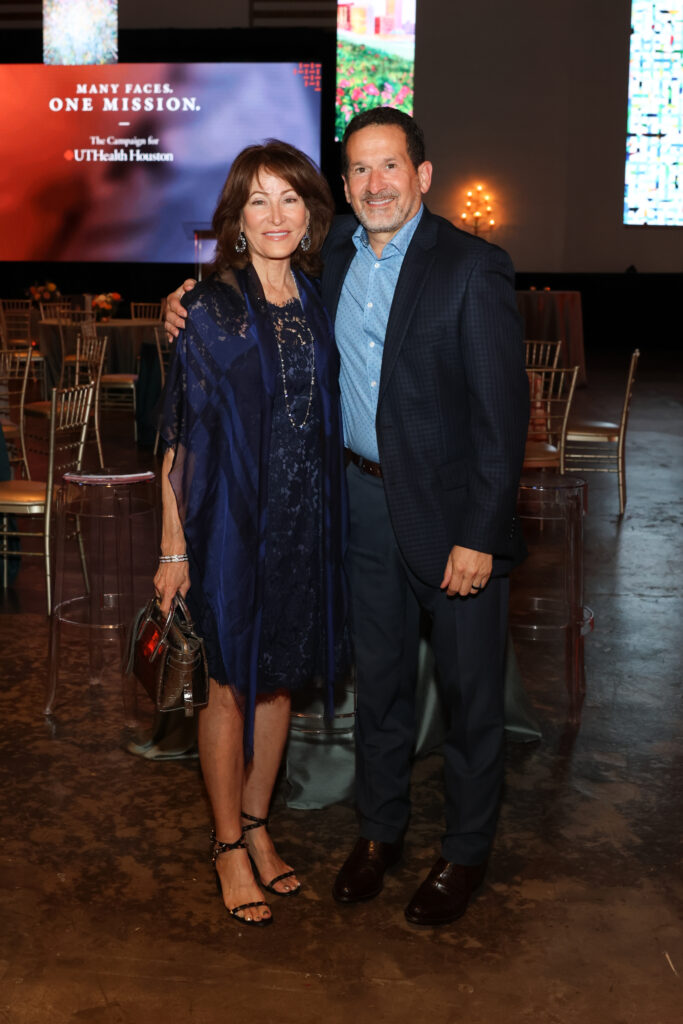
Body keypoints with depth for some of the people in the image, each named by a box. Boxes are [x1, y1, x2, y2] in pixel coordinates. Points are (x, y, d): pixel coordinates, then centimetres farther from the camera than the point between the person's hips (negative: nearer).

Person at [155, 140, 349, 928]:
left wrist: (330, 520, 9)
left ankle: (257, 824, 33)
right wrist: (174, 547, -11)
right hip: (232, 519, -5)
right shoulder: (209, 310, -8)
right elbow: (180, 437, -9)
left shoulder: (316, 303, 6)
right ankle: (229, 843, 24)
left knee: (280, 677, 14)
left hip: (306, 521, 5)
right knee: (232, 684, 6)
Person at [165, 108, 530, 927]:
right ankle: (380, 829, 38)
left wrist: (479, 535, -18)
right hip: (365, 499, 5)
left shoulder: (472, 268, -14)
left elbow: (503, 412, -15)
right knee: (378, 676, 18)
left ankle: (465, 851, 29)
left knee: (469, 688, 9)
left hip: (453, 509, -5)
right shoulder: (335, 252, 4)